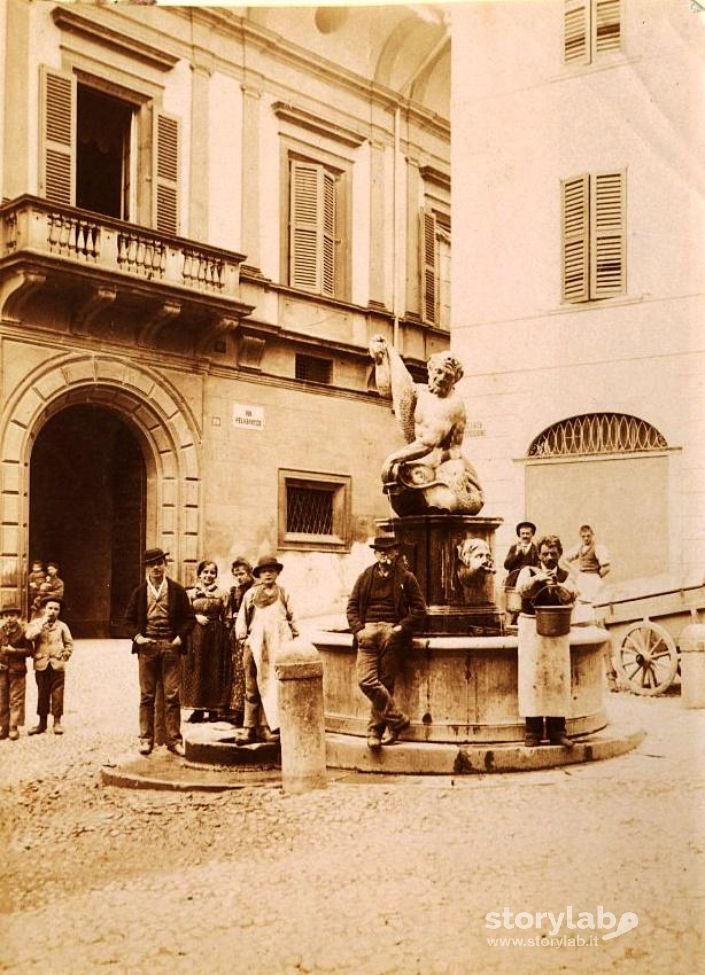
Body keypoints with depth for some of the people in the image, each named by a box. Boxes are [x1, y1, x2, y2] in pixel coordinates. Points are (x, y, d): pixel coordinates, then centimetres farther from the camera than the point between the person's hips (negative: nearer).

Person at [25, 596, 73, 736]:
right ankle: (42, 723, 16)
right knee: (42, 694, 7)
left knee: (57, 694, 1)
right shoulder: (35, 623, 2)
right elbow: (29, 635, -18)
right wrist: (42, 623, -17)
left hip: (57, 665, 0)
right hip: (41, 665, 0)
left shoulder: (62, 626, 5)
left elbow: (69, 643, 12)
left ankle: (57, 721, 10)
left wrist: (64, 656, 0)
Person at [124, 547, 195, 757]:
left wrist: (180, 637, -7)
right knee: (147, 695, 4)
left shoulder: (177, 590, 4)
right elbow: (129, 619, 12)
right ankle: (146, 739, 11)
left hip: (170, 646, -1)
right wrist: (137, 636, -4)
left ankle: (174, 739, 5)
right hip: (147, 646, 1)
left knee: (172, 695, -1)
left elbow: (189, 617, 5)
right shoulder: (139, 592, 7)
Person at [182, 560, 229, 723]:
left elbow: (225, 617, 5)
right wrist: (196, 617, -12)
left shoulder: (221, 593, 5)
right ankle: (198, 709, 7)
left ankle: (214, 709, 8)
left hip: (216, 636, 0)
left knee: (214, 671, 1)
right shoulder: (191, 592, 5)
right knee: (196, 670, 0)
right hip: (195, 635, 0)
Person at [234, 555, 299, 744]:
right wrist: (243, 637, 1)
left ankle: (265, 727, 2)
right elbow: (242, 618, 11)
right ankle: (249, 728, 3)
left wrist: (295, 638, 8)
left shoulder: (283, 593, 13)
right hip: (256, 644, 0)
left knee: (273, 685, -2)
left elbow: (291, 617, 15)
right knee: (253, 687, 0)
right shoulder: (251, 594, 11)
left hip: (278, 643, 0)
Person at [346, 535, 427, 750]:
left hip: (391, 633, -2)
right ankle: (398, 719, -2)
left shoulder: (406, 578, 7)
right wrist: (358, 629, -2)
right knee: (366, 681, -12)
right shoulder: (365, 577, 14)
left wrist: (401, 628, -7)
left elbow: (419, 609, 6)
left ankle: (375, 730, 7)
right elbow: (352, 606, 14)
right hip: (368, 633, 2)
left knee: (385, 684, -2)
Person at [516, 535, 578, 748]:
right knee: (533, 676, -4)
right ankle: (532, 731, 1)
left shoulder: (565, 576, 10)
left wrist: (558, 586, -31)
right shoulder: (529, 572, 6)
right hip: (532, 628, -2)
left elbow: (571, 596, -10)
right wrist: (538, 579, -33)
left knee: (558, 677, 1)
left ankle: (557, 731, 6)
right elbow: (522, 590, -15)